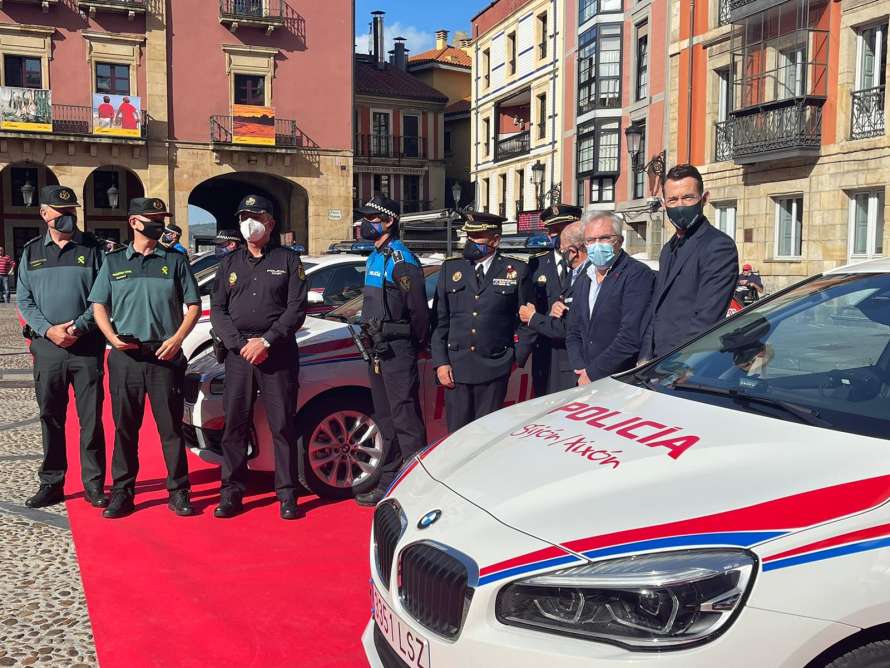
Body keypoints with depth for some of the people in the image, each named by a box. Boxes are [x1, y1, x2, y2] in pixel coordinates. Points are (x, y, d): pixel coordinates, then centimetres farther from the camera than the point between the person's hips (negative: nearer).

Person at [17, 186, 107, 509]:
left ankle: (94, 483, 9)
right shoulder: (32, 252, 11)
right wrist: (48, 330, -9)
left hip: (88, 346, -2)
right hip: (47, 346, 2)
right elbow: (24, 300, 7)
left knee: (91, 418, 0)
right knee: (50, 418, 9)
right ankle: (51, 483, 19)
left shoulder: (92, 248, 4)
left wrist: (78, 327, -13)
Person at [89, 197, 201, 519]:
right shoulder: (114, 261, 10)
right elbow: (99, 305, 11)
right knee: (124, 427, 7)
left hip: (165, 356, -1)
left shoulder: (175, 260, 6)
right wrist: (112, 337, -6)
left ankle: (178, 492, 10)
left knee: (171, 427, 1)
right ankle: (122, 492, 17)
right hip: (125, 357, 1)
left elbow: (194, 305, 5)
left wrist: (177, 339, -9)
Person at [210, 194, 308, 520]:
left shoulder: (288, 260, 6)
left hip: (279, 353, -3)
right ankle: (231, 493, 14)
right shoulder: (230, 263, 14)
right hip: (238, 353, 3)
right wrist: (242, 344, -7)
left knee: (283, 425, -1)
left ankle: (287, 494, 7)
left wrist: (266, 341, -13)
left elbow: (296, 309, -2)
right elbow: (217, 310, 8)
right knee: (234, 425, 4)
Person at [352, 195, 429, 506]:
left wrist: (417, 344, -4)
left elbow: (418, 308, -14)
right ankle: (389, 483, 26)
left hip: (397, 350, -10)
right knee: (386, 420, 16)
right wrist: (372, 340, 15)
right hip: (378, 349, 10)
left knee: (405, 421, -7)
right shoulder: (375, 258, 16)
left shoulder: (401, 260, -13)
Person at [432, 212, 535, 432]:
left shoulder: (517, 271, 2)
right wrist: (440, 363, 1)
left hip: (494, 370, -2)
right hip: (456, 367, 2)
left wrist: (518, 358, 1)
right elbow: (439, 320, 8)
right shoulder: (450, 269, 8)